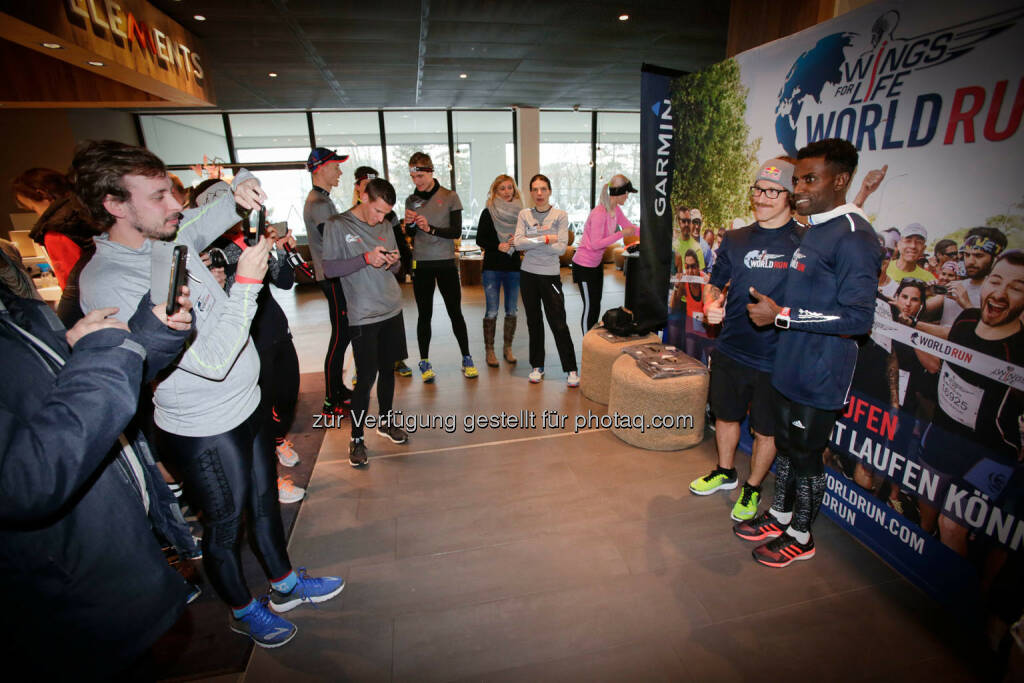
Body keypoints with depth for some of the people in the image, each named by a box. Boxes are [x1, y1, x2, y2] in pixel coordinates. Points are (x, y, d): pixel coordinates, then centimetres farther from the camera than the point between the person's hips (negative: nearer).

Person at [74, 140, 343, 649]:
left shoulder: (169, 236, -3)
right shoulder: (109, 286, -26)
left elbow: (217, 203, 15)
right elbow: (213, 359, -31)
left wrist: (240, 186, -8)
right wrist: (246, 283, -30)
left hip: (244, 406, 8)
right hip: (204, 433, -8)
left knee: (265, 501, 24)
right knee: (224, 525, 17)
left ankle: (285, 584, 48)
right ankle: (243, 611, 44)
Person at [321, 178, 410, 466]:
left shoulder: (386, 226, 10)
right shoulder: (337, 226, -5)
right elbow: (329, 268, -9)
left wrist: (394, 262, -7)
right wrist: (366, 259, -20)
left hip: (392, 311, 6)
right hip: (363, 315, -5)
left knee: (388, 369, 14)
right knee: (366, 377, -5)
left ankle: (385, 421, 33)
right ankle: (356, 439, 10)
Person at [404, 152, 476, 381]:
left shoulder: (449, 197, -2)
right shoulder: (411, 200, 7)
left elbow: (457, 232, -9)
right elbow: (410, 235, 13)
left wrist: (430, 228, -21)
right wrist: (409, 224, -9)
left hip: (446, 263, -2)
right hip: (421, 265, 2)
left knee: (455, 312, 5)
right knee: (424, 315, 8)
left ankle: (466, 358, 17)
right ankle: (424, 362, 18)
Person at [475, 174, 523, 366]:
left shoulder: (520, 212, 8)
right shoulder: (488, 212, 0)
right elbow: (480, 239, -2)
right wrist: (497, 246, -16)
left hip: (514, 267, 3)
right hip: (492, 267, -3)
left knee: (512, 311, 7)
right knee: (492, 311, -2)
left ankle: (507, 348, 21)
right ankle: (489, 350, 9)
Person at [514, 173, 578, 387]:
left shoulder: (560, 216, -3)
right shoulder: (524, 215, 4)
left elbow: (561, 248, -13)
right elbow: (518, 243, -10)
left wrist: (530, 244, -11)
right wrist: (545, 239, -14)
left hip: (550, 275, -3)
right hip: (528, 274, 3)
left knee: (558, 323, -3)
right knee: (533, 322, 11)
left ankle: (571, 369, 8)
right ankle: (537, 366, 24)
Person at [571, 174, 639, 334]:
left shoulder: (615, 209, 2)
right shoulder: (599, 213, -26)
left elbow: (630, 228, 10)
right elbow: (596, 244, -28)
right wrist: (621, 234, -26)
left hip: (597, 263, 9)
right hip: (584, 265, -9)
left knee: (596, 305, 16)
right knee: (590, 307, -1)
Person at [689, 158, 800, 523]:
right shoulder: (735, 240, 6)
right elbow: (716, 283, 15)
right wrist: (711, 305, -7)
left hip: (775, 357, -4)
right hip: (730, 349, 4)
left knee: (766, 430, 12)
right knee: (725, 415, 20)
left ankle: (752, 488, 35)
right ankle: (725, 472, 45)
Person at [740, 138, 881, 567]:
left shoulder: (854, 237, -18)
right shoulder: (816, 229, 11)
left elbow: (858, 318, -24)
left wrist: (781, 315, -24)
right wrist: (770, 306, 9)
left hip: (820, 375, -8)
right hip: (791, 367, 9)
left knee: (806, 456, 8)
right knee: (786, 446, 20)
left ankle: (800, 537, 29)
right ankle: (779, 516, 39)